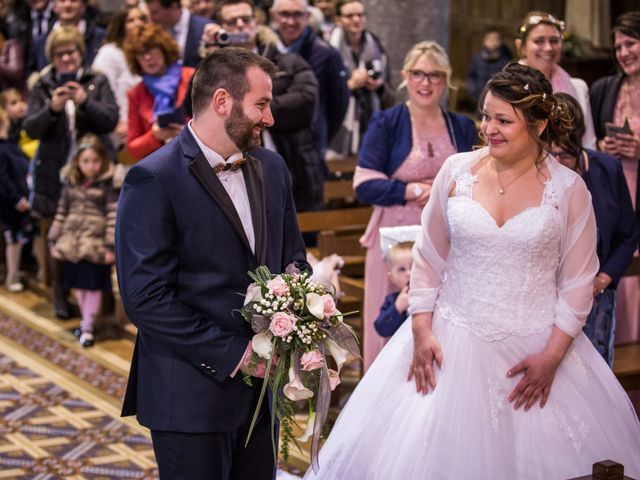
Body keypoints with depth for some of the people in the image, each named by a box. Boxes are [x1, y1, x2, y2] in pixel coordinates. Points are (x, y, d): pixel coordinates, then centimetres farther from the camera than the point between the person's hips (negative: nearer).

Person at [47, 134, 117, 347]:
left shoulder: (107, 185, -7)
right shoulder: (71, 184, 7)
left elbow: (113, 216, -10)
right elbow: (61, 213, 12)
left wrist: (110, 246, -15)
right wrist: (54, 240, 10)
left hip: (95, 243, -4)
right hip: (72, 242, 4)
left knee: (94, 285, 0)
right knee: (78, 284, 12)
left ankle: (88, 327, 9)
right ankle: (86, 320, 27)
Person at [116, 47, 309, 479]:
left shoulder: (271, 167, 8)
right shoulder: (154, 179, -14)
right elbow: (146, 298, -18)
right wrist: (235, 354, -17)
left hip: (262, 386, 6)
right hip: (193, 395, -6)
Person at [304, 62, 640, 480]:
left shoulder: (568, 189, -5)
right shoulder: (458, 171, -1)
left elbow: (578, 282, -1)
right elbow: (428, 257, 5)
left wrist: (553, 356, -8)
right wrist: (420, 332, -1)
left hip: (534, 348, -1)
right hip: (451, 344, 1)